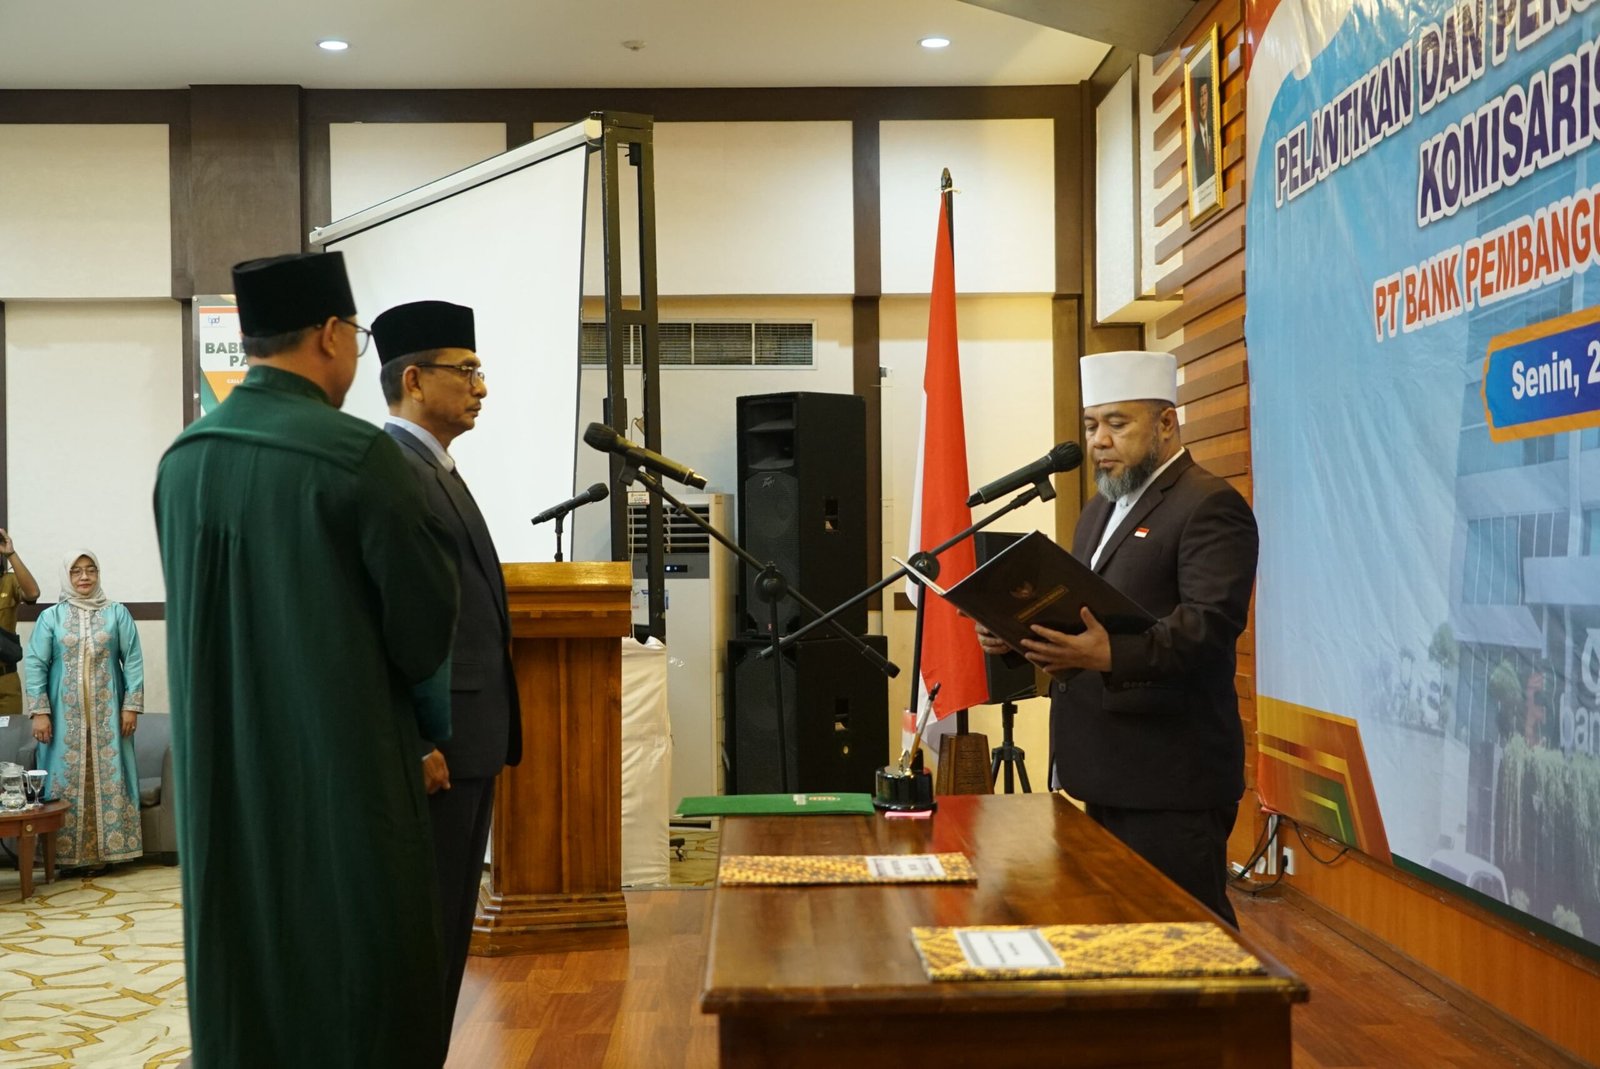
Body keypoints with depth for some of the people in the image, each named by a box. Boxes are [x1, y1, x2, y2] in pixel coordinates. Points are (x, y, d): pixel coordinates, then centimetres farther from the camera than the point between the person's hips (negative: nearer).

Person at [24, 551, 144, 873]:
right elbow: (35, 664, -1)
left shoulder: (117, 613, 2)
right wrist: (40, 711, -9)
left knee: (106, 777, 1)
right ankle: (66, 852, 9)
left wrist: (132, 705, -6)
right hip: (66, 715, 0)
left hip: (107, 713, 0)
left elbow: (133, 660, 0)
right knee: (66, 779, 2)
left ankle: (103, 850, 7)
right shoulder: (51, 616, 2)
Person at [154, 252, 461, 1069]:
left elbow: (201, 616, 10)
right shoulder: (357, 454, -17)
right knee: (359, 993, 7)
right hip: (345, 776, -6)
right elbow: (427, 623, -11)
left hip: (223, 777, 6)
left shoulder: (181, 460, 2)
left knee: (243, 989, 17)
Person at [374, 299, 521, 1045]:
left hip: (469, 739, 10)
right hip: (431, 744, -10)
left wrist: (488, 734, 17)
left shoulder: (442, 472, 17)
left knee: (449, 930, 16)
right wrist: (413, 742, -21)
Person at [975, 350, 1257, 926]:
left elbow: (1210, 622, -22)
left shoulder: (1210, 506, -10)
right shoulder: (1099, 510, 20)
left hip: (1172, 775, -9)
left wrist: (1112, 656, -35)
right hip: (1107, 771, 9)